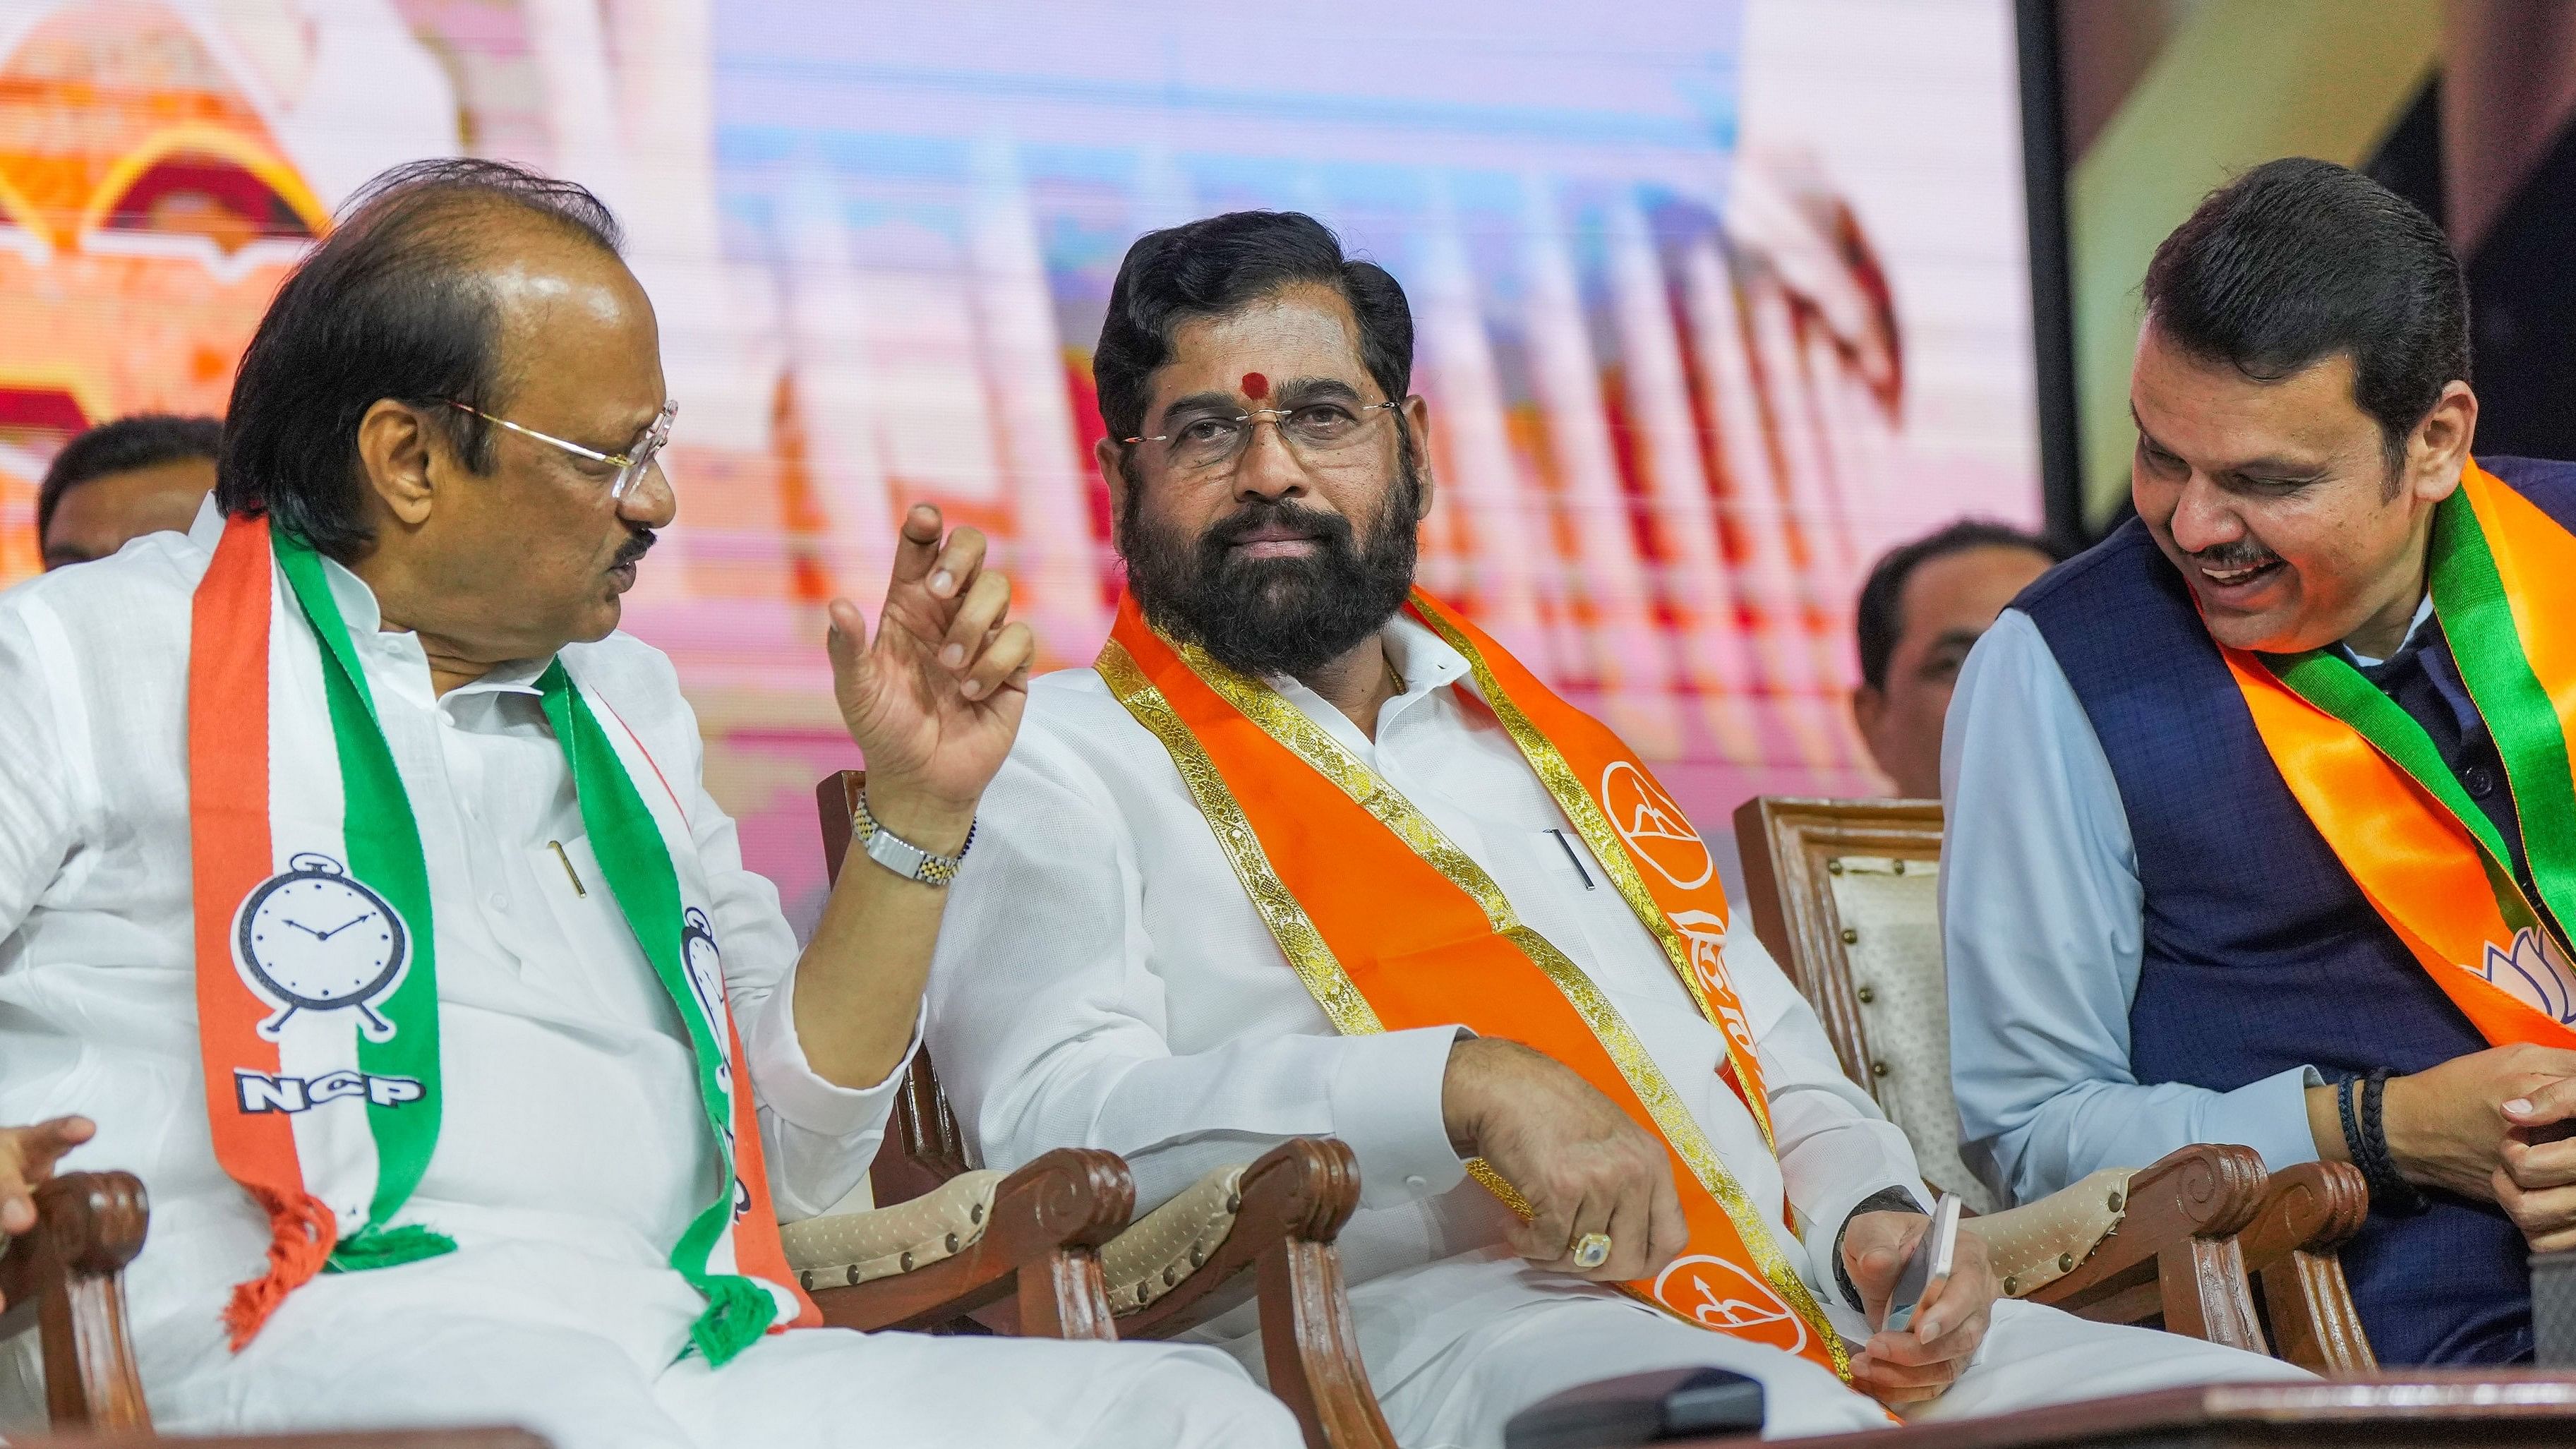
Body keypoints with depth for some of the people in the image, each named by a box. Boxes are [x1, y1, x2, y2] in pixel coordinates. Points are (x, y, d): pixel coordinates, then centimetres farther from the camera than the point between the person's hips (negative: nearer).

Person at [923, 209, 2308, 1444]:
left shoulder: (1551, 750, 30)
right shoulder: (1055, 765, 10)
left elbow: (1789, 1078, 33)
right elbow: (1050, 1118, -9)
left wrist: (1875, 1220, 7)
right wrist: (1469, 1084, -19)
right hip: (1422, 1315, -7)